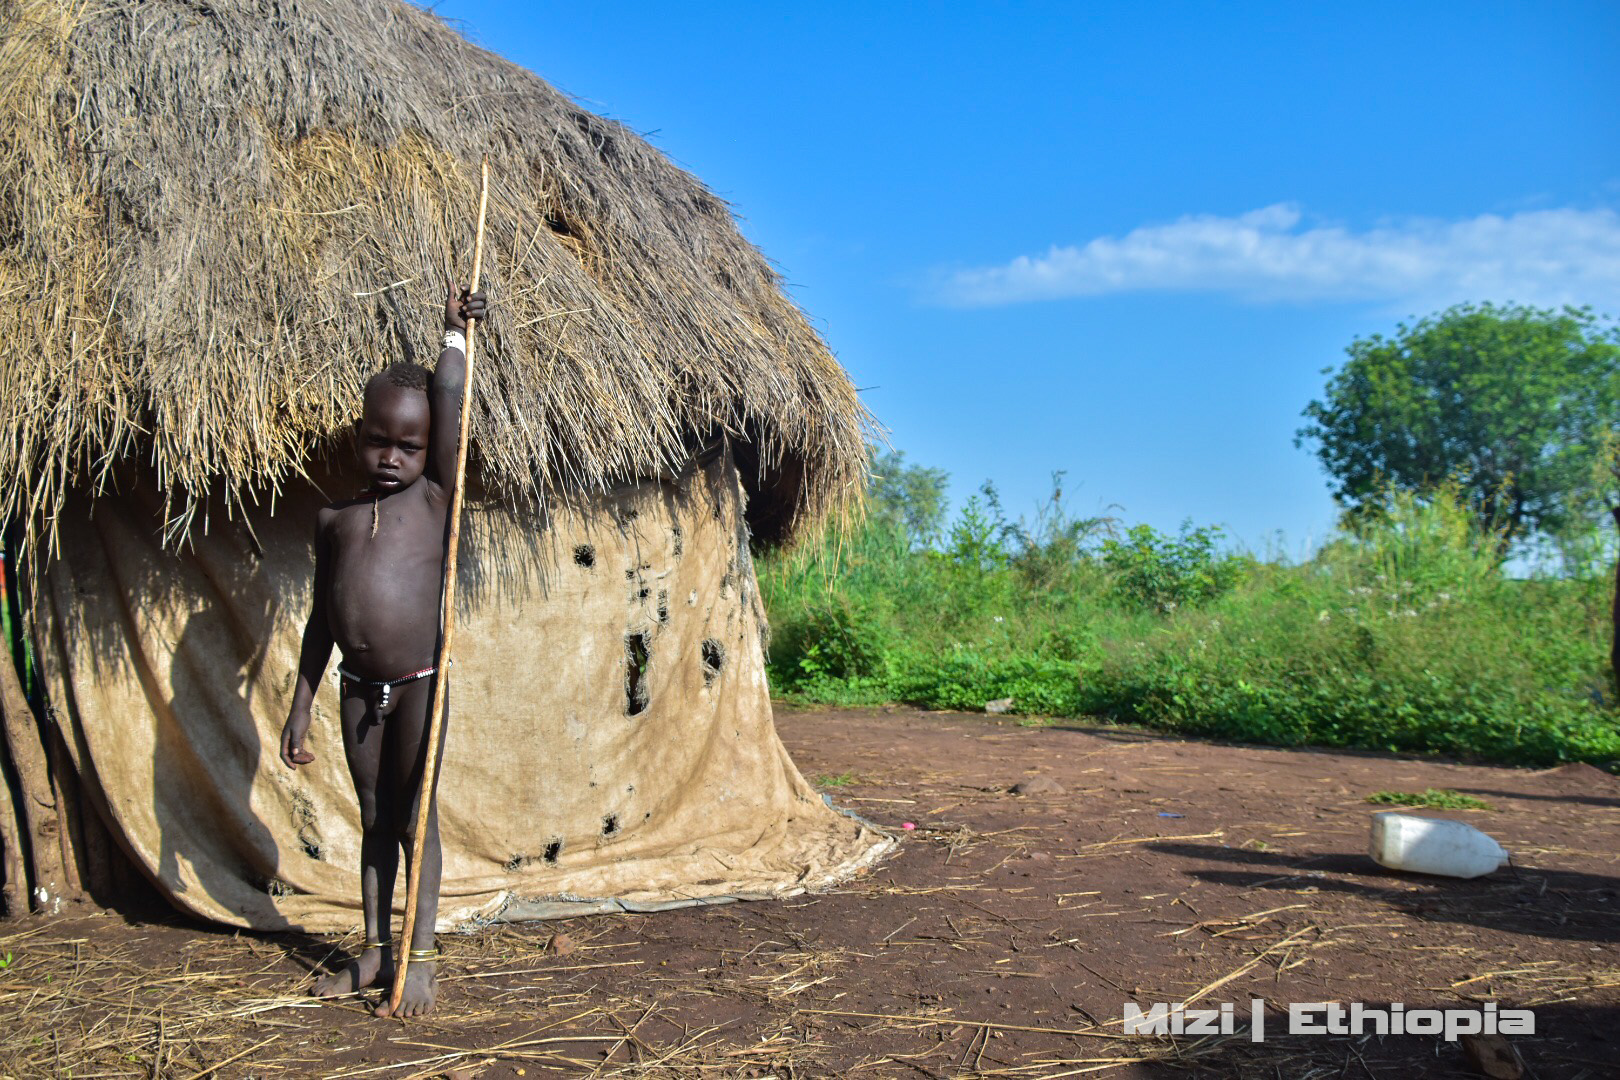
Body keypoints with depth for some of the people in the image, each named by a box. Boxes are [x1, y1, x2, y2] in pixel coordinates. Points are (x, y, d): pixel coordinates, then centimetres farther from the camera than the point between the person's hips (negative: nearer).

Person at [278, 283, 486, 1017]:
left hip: (419, 683, -4)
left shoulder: (436, 497, -5)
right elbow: (322, 616, 11)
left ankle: (421, 958, 12)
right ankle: (374, 950, 26)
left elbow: (449, 397, -11)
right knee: (373, 817, 14)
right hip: (357, 687, 4)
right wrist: (301, 704, 12)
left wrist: (454, 329, 2)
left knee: (414, 815, 2)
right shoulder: (334, 517, 6)